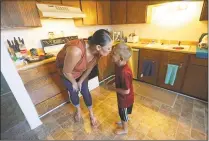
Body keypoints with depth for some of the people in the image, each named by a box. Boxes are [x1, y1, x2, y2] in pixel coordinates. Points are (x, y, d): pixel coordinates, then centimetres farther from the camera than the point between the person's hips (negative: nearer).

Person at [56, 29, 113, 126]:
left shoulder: (97, 52, -27)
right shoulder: (76, 51, -46)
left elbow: (89, 68, -10)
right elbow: (67, 72, -28)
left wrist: (81, 81, 1)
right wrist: (74, 83, -10)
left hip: (81, 71, 4)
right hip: (65, 69, -3)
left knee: (85, 91, 9)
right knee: (73, 92, 12)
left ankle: (91, 114, 33)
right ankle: (78, 110, 44)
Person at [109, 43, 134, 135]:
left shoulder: (124, 72, -39)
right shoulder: (119, 65, -12)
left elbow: (126, 91, -30)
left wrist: (113, 88, -19)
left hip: (125, 98, -8)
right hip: (123, 97, 8)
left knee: (123, 113, 19)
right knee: (123, 112, 33)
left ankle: (124, 129, 48)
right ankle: (125, 120, 63)